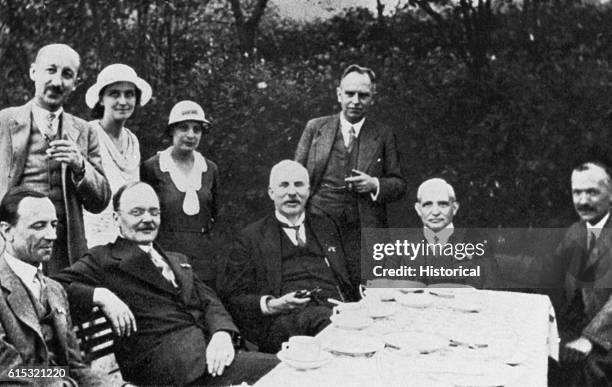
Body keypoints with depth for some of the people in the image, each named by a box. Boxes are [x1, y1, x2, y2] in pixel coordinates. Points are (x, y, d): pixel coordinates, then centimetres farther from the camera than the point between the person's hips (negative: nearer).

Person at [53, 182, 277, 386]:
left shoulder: (178, 261, 29)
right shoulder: (104, 260, 9)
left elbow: (209, 302, 16)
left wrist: (222, 333, -5)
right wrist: (100, 295, -15)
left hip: (208, 347, 7)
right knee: (274, 369, -26)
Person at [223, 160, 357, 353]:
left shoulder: (326, 226, 27)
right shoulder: (250, 237, 15)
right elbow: (235, 298, 9)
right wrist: (271, 305, -10)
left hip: (338, 311, 3)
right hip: (283, 320, -3)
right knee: (325, 317, -38)